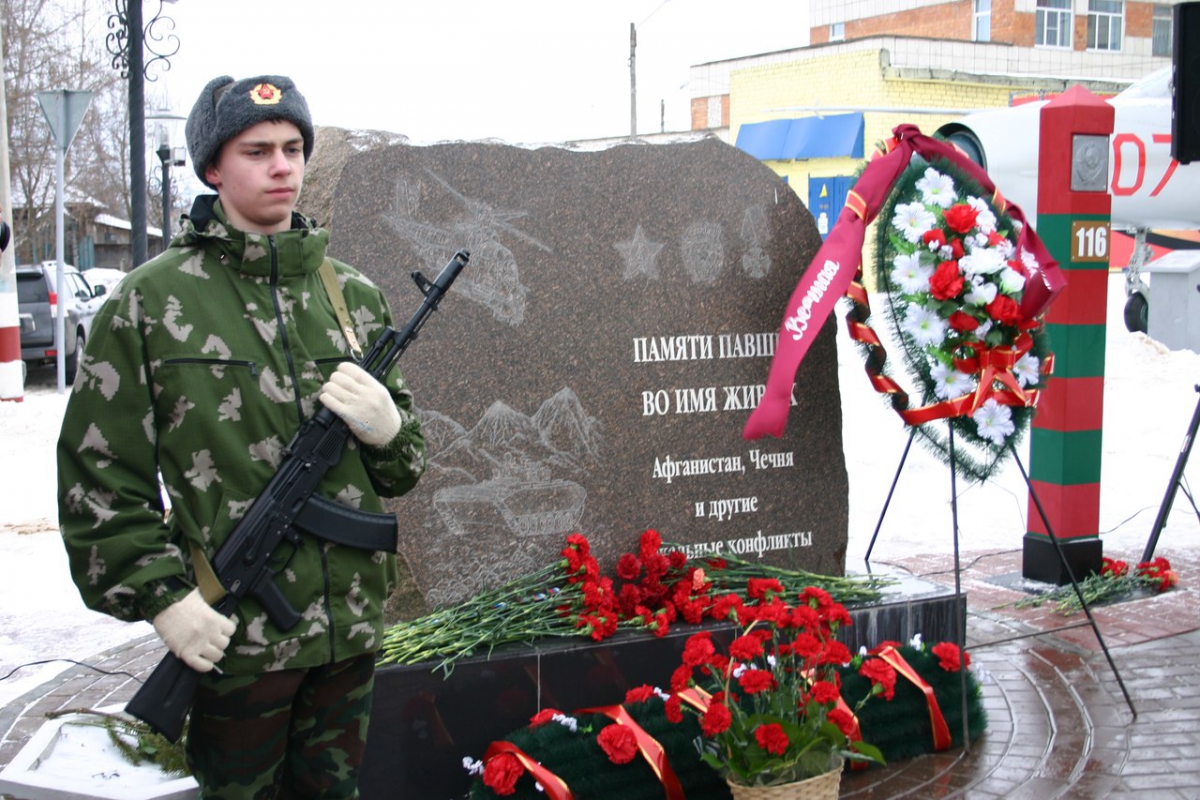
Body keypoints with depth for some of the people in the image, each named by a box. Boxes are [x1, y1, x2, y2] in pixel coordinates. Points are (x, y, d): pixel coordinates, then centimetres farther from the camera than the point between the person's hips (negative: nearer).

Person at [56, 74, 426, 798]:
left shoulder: (353, 296, 7)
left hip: (353, 628, 4)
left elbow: (405, 469, 12)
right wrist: (161, 596, -12)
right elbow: (98, 475, -5)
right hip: (232, 636, -4)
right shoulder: (152, 301, -5)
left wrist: (386, 426, -10)